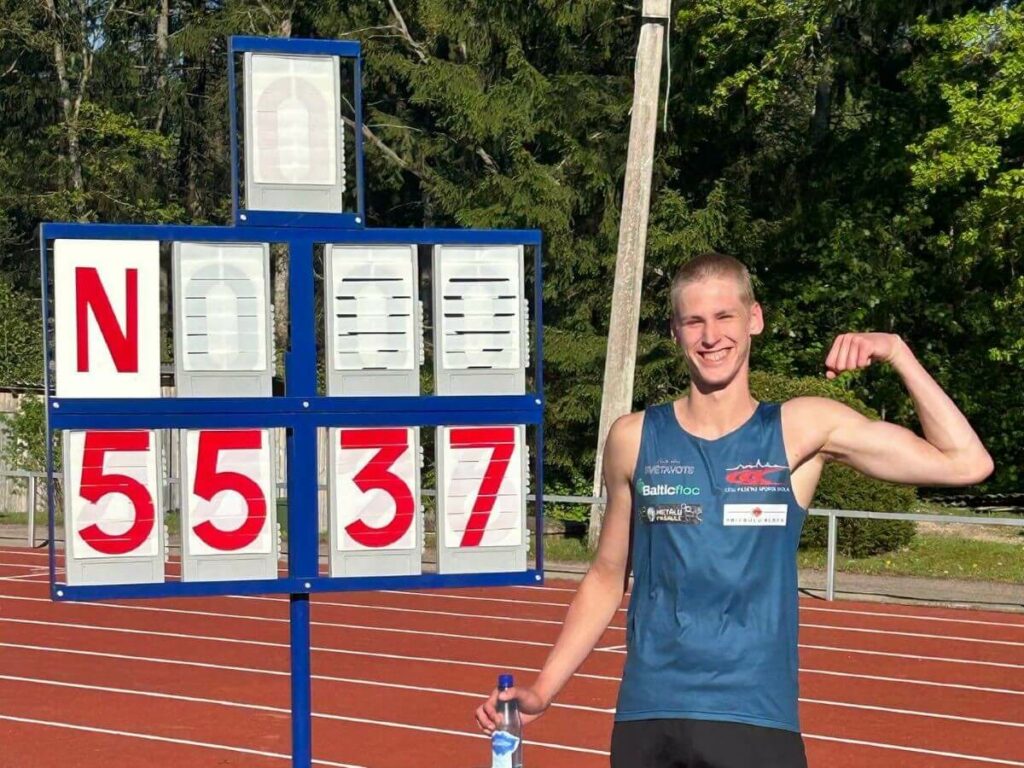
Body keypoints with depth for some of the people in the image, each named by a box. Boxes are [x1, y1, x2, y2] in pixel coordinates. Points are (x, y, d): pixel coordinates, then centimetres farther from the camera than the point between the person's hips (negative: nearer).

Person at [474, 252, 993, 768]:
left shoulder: (800, 430, 1)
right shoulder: (633, 439, 5)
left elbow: (964, 463, -3)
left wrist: (895, 352, -9)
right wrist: (542, 691, 9)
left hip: (757, 723, -1)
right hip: (647, 721, 1)